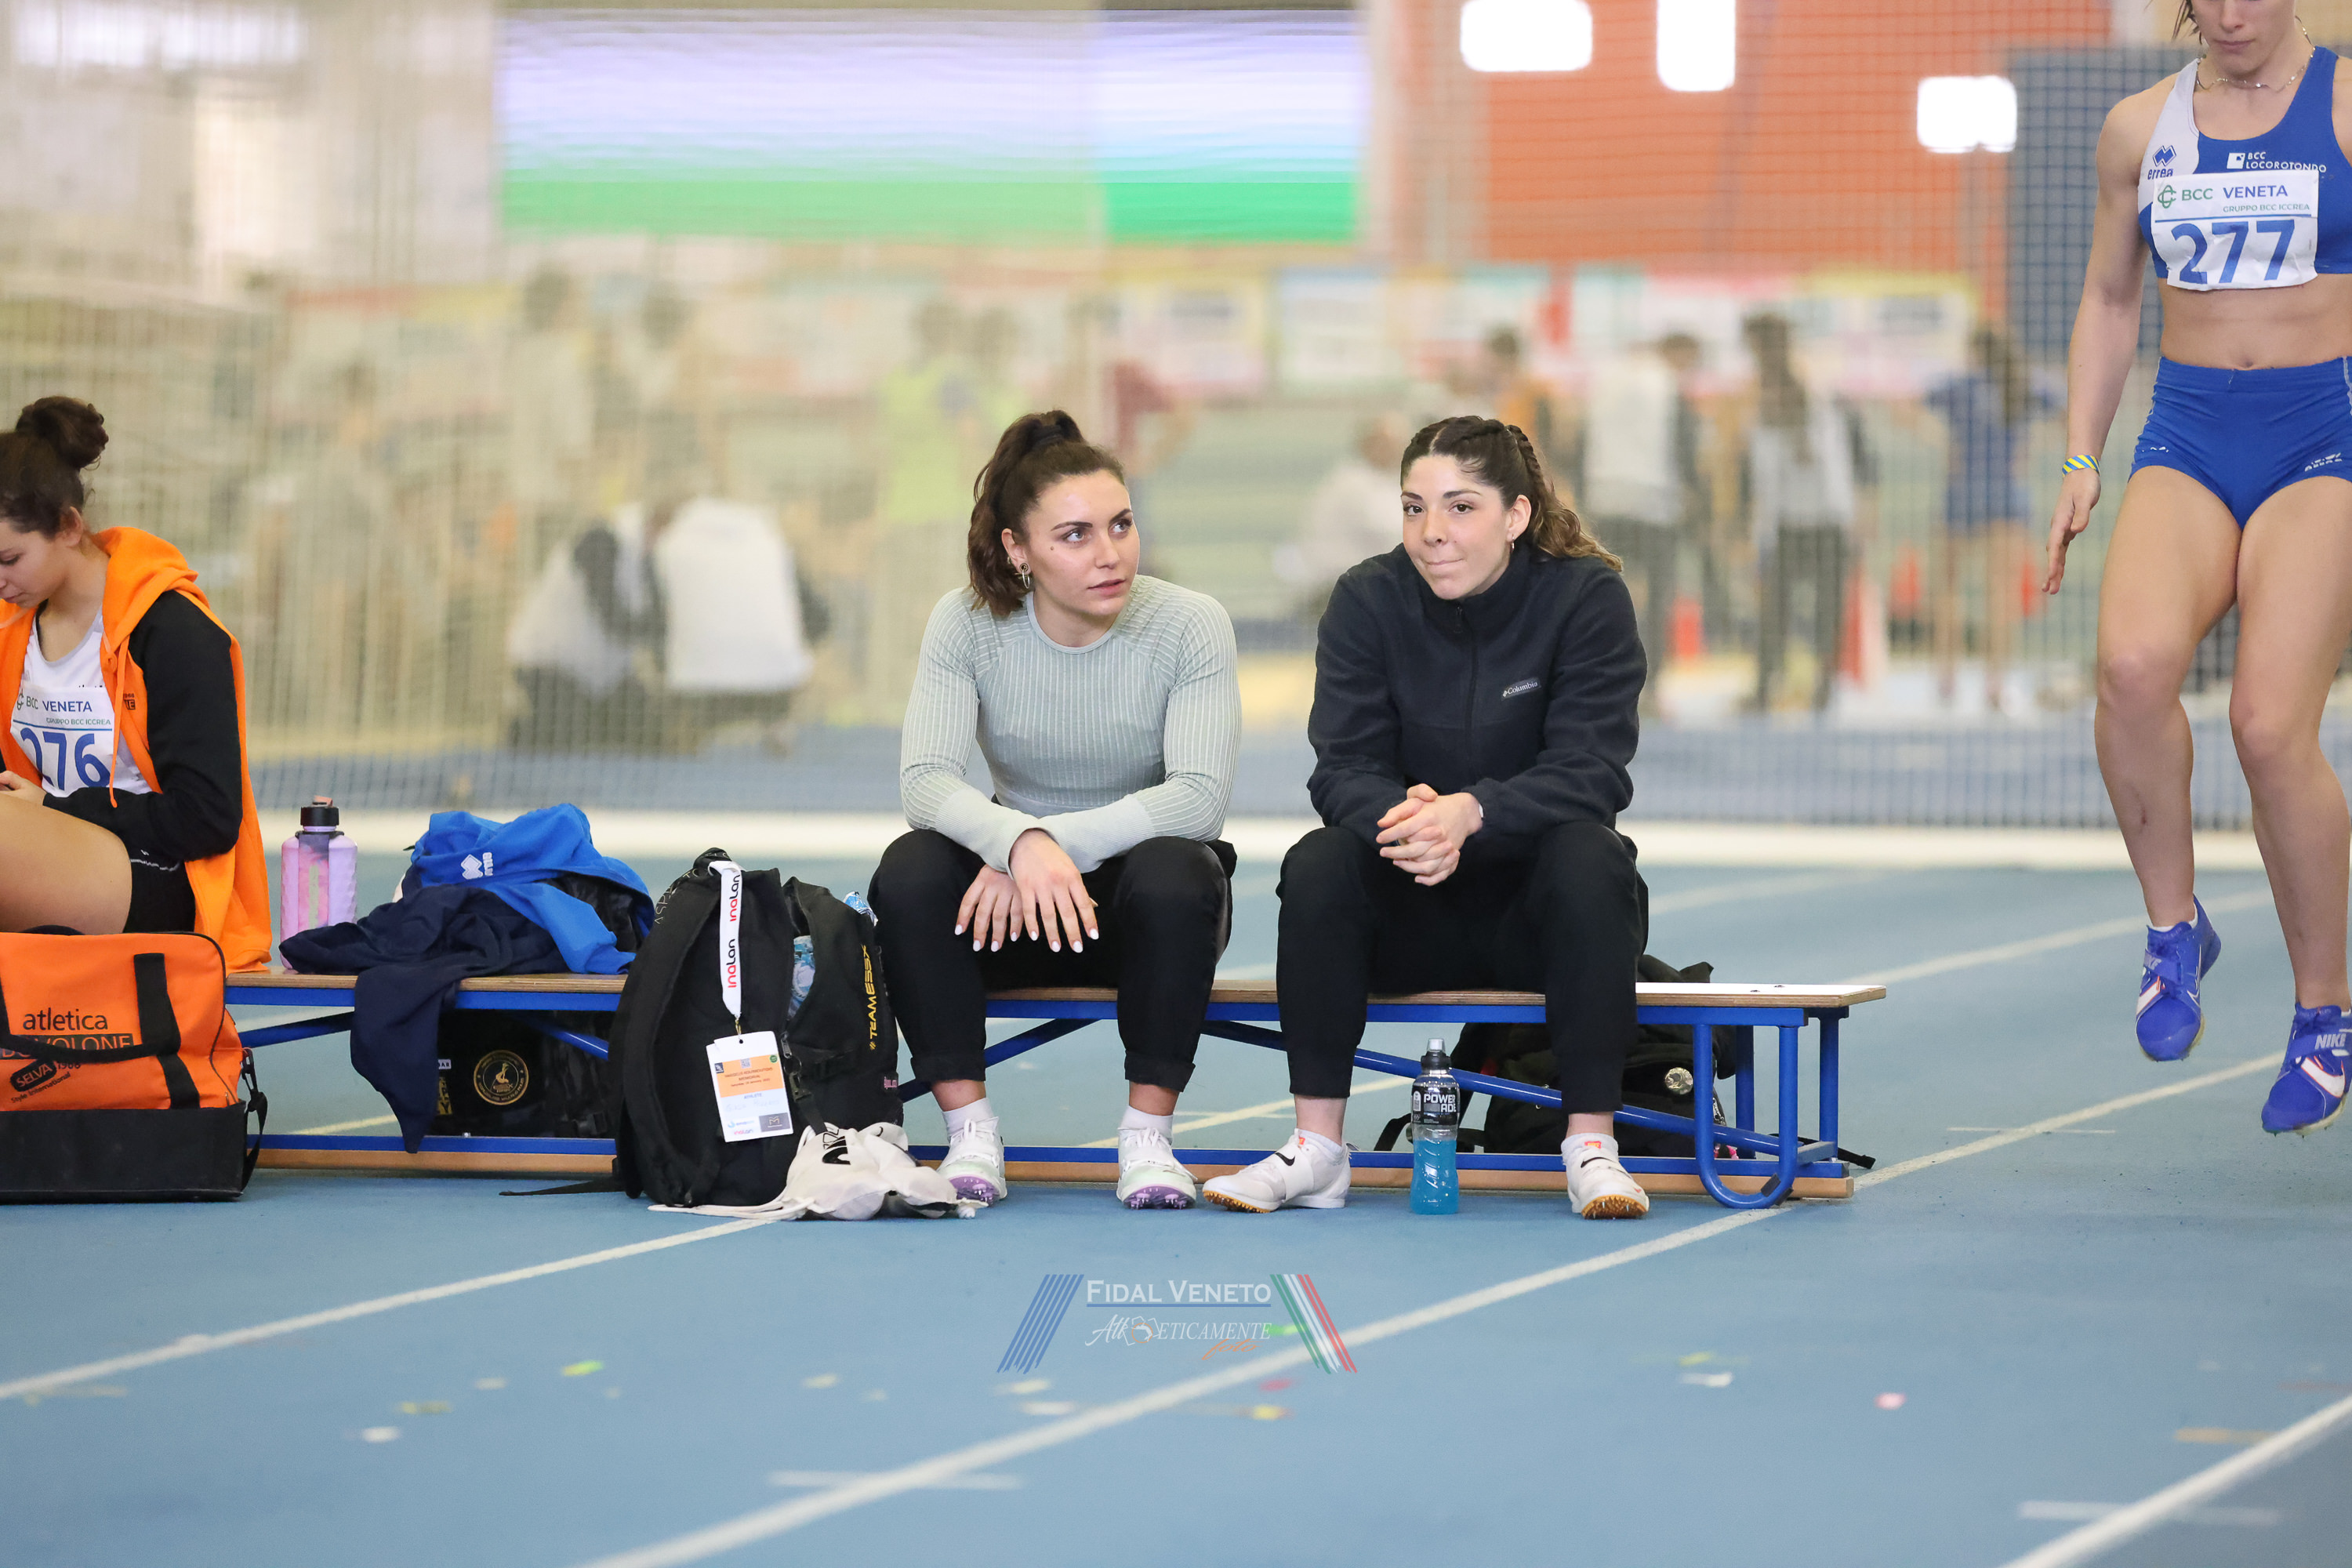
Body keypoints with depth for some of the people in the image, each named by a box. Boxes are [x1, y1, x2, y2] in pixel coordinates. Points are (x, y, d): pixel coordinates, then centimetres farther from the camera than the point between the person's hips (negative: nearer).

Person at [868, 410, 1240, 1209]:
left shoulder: (1190, 625, -13)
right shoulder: (969, 624, -9)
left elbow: (1199, 798, -23)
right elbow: (925, 779, -21)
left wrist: (1057, 844, -34)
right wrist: (1023, 843, -41)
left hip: (1141, 904, -1)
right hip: (1020, 903, 2)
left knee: (1176, 873, -36)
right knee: (910, 871, -28)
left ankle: (1147, 1137, -22)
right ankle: (971, 1134, -20)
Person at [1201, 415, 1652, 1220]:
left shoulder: (1586, 596, -10)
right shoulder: (1369, 599, -4)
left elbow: (1589, 771, -19)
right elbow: (1345, 768, -11)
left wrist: (1469, 814, -38)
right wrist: (1397, 818, -36)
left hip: (1539, 906, -2)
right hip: (1413, 914, 2)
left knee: (1588, 854, -33)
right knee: (1319, 861, -27)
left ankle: (1591, 1146, -29)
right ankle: (1317, 1149, -23)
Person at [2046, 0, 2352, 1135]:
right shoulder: (2140, 128, 10)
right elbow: (2109, 301, 19)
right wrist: (2080, 463, 10)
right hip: (2185, 438, 3)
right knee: (2133, 661, -29)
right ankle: (2174, 928, -9)